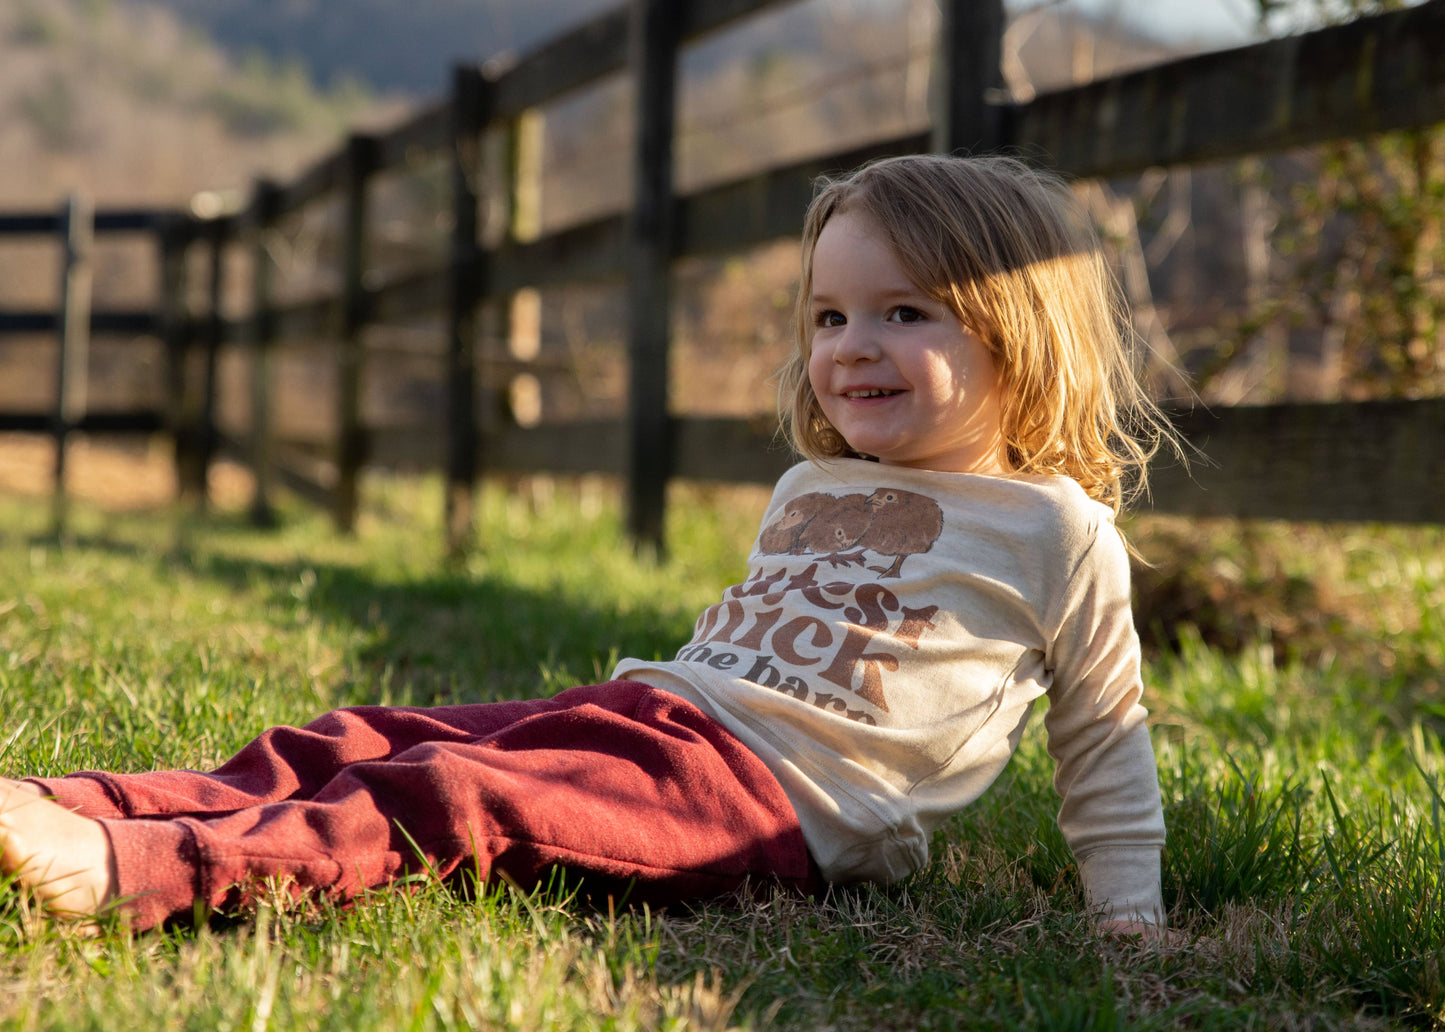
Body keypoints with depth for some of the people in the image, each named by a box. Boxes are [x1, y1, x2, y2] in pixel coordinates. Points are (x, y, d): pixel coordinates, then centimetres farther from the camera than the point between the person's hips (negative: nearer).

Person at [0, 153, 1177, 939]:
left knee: (453, 794, -28)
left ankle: (135, 873, -42)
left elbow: (1105, 742, 9)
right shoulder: (807, 490, 24)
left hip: (780, 794, -7)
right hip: (656, 708, 8)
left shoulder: (1056, 530, 4)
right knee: (355, 742, -12)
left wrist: (1130, 915, 5)